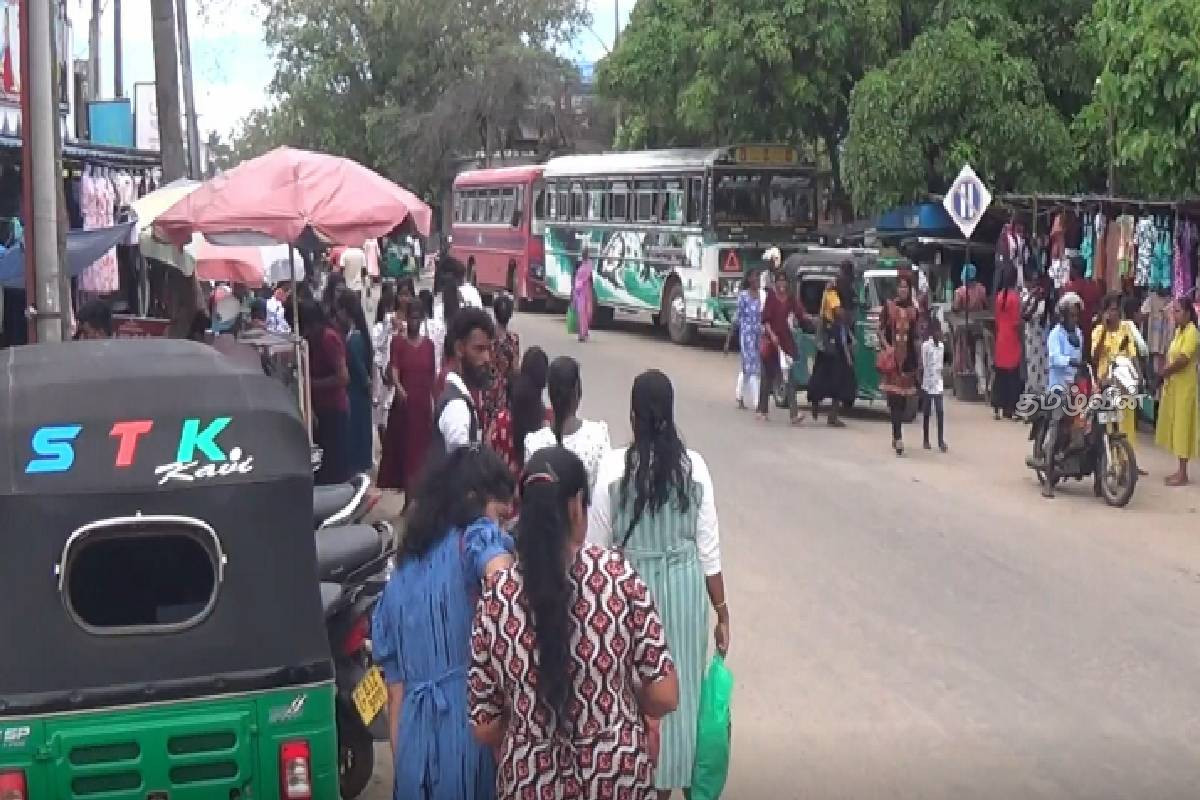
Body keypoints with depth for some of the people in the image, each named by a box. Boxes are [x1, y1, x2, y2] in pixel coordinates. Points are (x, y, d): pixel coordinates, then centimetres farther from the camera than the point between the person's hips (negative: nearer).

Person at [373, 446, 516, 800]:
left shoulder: (399, 577, 17)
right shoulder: (475, 537, -1)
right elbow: (500, 574, -27)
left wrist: (401, 767, 21)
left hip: (417, 740, 6)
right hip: (478, 727, -6)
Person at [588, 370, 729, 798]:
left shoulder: (613, 466, -12)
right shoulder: (694, 465, -7)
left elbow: (596, 545, -6)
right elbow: (709, 547, -4)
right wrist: (722, 613, 5)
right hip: (683, 586, 2)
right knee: (675, 685, 15)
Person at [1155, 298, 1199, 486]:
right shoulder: (1179, 331, 14)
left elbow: (1183, 360, -23)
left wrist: (1165, 372, -11)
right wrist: (1166, 373, -2)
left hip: (1185, 385, -9)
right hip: (1173, 384, 10)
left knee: (1182, 426, -6)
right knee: (1175, 426, 12)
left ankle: (1183, 474, -2)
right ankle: (1180, 470, 19)